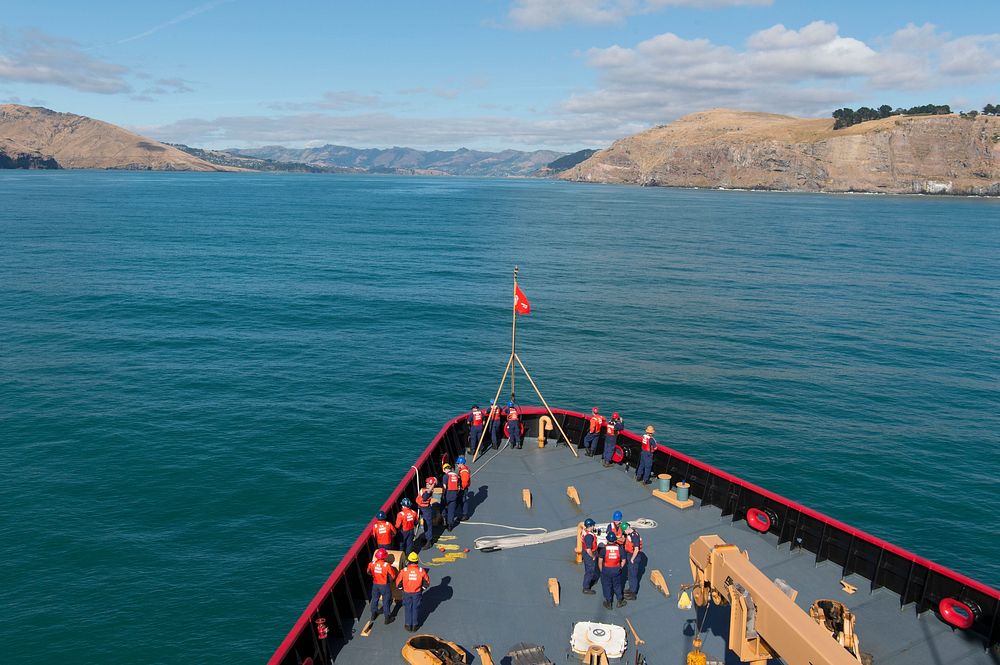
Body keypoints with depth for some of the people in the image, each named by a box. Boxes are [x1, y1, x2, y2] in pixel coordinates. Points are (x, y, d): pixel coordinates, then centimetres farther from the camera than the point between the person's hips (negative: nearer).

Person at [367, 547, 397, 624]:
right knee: (386, 601, 11)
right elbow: (392, 576, -18)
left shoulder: (372, 564, -15)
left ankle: (373, 614, 37)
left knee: (375, 599, 23)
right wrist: (392, 581, 4)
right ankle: (387, 617, 17)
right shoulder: (387, 565, -26)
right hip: (385, 585, -3)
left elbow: (369, 572, 5)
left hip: (375, 584, 4)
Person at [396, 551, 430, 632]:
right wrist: (422, 589, 10)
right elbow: (427, 582, -6)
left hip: (407, 593, 0)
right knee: (416, 608, 17)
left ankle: (408, 625, 28)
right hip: (417, 593, 0)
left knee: (408, 608, 18)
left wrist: (401, 588, 11)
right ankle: (415, 625, 28)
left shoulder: (404, 571, -20)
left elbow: (398, 582, -8)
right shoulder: (421, 571, -17)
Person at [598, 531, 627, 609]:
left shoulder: (604, 548, -13)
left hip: (606, 570, -2)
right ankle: (620, 600, 26)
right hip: (616, 570, 2)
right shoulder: (619, 548, -8)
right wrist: (620, 568, 12)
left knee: (606, 586, 13)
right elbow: (623, 560, -2)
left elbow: (600, 561, -12)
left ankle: (608, 602, 19)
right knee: (617, 585, 21)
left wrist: (601, 570, 2)